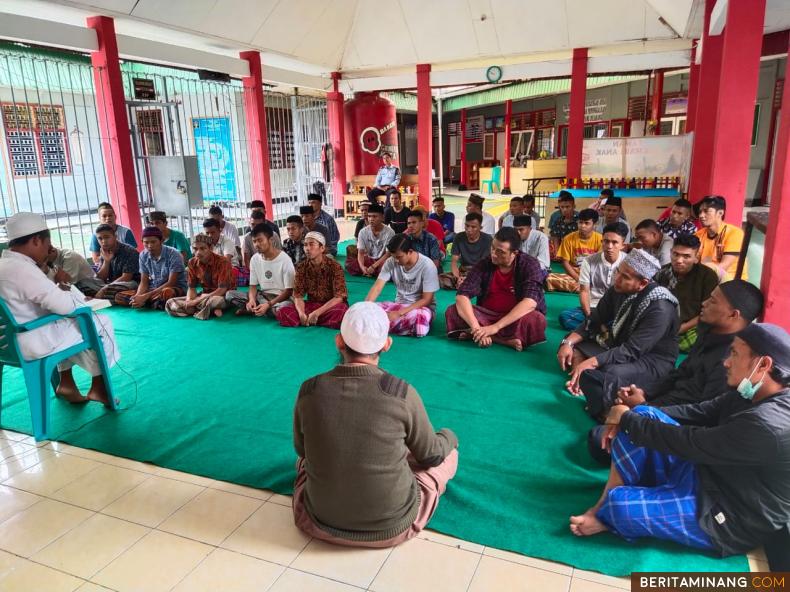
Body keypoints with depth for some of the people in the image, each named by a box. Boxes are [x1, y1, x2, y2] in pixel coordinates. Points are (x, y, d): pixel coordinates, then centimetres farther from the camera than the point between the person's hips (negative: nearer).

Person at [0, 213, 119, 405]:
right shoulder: (22, 269, -25)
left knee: (67, 322, 29)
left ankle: (65, 382, 25)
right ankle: (98, 388, 14)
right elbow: (66, 305, -26)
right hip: (31, 344, -10)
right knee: (101, 324, 2)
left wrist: (60, 290, 4)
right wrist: (76, 294, -6)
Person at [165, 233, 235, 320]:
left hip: (223, 295, -6)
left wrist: (197, 301, -23)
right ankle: (212, 310, -17)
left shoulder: (222, 262, -19)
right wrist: (189, 300, -22)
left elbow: (222, 290, -23)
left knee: (218, 301, -43)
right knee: (171, 303, -10)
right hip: (205, 295, 6)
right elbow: (191, 287, 3)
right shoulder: (192, 263, -2)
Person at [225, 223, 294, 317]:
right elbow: (253, 285, 4)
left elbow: (288, 291, -14)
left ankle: (253, 310, -16)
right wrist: (252, 300, -20)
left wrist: (268, 304, -26)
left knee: (284, 308, -40)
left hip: (281, 298, -4)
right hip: (262, 296, 4)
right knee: (229, 294, -11)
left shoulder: (285, 260, -14)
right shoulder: (254, 259, 2)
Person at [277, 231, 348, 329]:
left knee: (340, 313, -39)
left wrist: (316, 313, -26)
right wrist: (301, 313, -25)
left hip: (332, 305, -3)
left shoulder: (334, 266, -14)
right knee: (283, 313, -20)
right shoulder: (301, 268, -3)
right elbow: (298, 295, -4)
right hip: (312, 305, 3)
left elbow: (339, 297, -17)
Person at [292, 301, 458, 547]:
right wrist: (448, 435, 19)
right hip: (392, 524, -3)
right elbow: (431, 455, -4)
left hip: (321, 522, 3)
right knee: (448, 451, 20)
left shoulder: (309, 390, -14)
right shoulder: (402, 393, -21)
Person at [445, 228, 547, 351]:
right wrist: (476, 327, -32)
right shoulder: (484, 264, -7)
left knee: (537, 321, -34)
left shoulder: (530, 265, -13)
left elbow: (530, 302, -26)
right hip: (487, 315, 3)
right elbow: (462, 296, -15)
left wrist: (495, 327, -34)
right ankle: (505, 340, -25)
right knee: (452, 312, -22)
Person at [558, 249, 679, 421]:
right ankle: (581, 381, -21)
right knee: (572, 348, 0)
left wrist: (590, 363, -35)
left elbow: (632, 351, -30)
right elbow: (594, 322, 2)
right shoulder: (617, 290, -6)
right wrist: (569, 342, -14)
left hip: (652, 361, -8)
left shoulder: (660, 308, -26)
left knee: (610, 374, -37)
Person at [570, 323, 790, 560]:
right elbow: (699, 412, 4)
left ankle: (609, 514, 16)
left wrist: (627, 418, -14)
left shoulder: (767, 425, -32)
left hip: (725, 519, -8)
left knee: (618, 504, -23)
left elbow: (686, 443, -28)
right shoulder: (754, 393, -3)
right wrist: (634, 418, -7)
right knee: (644, 416, -8)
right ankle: (605, 504, -2)